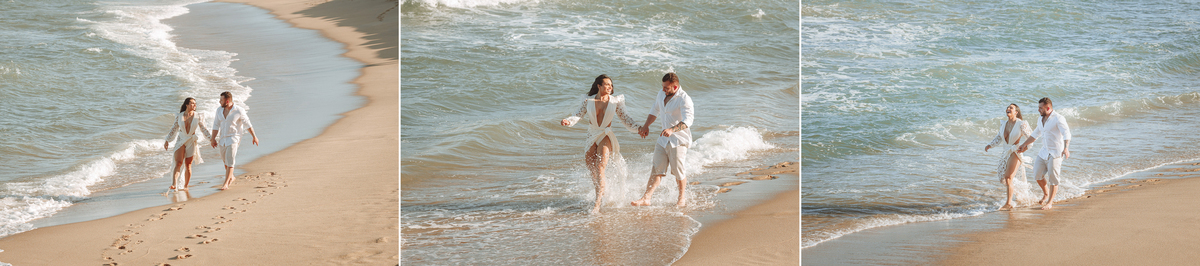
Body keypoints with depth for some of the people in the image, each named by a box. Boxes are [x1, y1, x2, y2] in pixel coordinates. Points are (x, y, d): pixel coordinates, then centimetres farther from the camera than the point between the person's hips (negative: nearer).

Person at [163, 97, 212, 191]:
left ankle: (185, 186, 16)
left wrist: (211, 139, -3)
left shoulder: (198, 117, 1)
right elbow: (174, 129, 11)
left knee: (188, 165, 3)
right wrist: (167, 140, 11)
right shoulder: (179, 116, 2)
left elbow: (204, 129, 6)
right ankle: (174, 184, -26)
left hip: (191, 142, 0)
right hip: (180, 141, 0)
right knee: (178, 162, -15)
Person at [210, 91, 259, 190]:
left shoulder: (239, 111, -12)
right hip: (222, 139, 6)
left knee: (230, 161, -13)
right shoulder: (219, 110, 1)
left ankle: (226, 184, -12)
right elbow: (216, 125, 5)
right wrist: (213, 139, -1)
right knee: (225, 161, 16)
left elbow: (247, 124, -3)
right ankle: (231, 178, 38)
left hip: (233, 138, -5)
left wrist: (254, 136, 3)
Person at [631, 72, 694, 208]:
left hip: (679, 140, -6)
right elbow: (655, 110, 26)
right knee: (657, 169, 0)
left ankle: (682, 199, 19)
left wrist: (672, 129, -44)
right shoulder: (662, 94, 6)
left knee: (677, 171, 0)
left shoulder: (684, 99, -18)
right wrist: (646, 125, 16)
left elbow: (687, 121, -30)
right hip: (663, 138, 6)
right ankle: (646, 198, -6)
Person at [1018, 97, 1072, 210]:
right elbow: (1035, 134, 27)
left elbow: (1067, 134, -26)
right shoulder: (1041, 120, 11)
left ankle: (1050, 202, 8)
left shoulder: (1058, 119, -15)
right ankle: (1046, 194, 30)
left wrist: (1065, 148, -42)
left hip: (1056, 153, -7)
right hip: (1044, 152, 7)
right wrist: (1024, 145, 32)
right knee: (1038, 175, 5)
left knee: (1053, 178, -4)